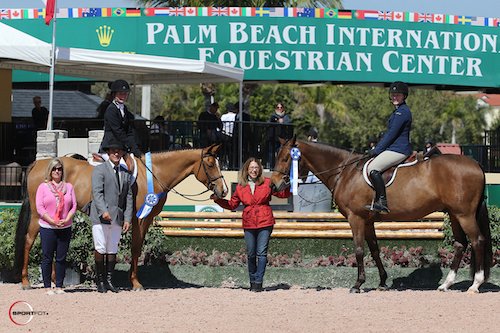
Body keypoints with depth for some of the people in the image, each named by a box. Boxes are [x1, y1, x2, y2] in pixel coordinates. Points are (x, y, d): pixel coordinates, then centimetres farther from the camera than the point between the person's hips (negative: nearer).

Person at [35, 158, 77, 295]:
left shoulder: (68, 187, 8)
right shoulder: (43, 187, 1)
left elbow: (74, 206, 4)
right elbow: (40, 208, -6)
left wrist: (67, 219, -12)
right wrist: (52, 221, -16)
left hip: (65, 227, 2)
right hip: (47, 227, -2)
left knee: (61, 258, 5)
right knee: (47, 258, 1)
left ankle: (59, 286, 11)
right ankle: (47, 287, 7)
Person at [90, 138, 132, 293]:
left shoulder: (126, 174, 15)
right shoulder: (99, 170, -1)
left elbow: (129, 198, 13)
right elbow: (97, 192, -13)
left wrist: (127, 219, 3)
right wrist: (103, 211, -27)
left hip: (117, 218, 5)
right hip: (101, 216, -5)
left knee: (112, 250, 7)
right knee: (100, 249, -6)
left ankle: (109, 280, 11)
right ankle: (100, 281, 2)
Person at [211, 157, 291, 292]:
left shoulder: (267, 183, 3)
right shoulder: (240, 187, 7)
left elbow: (283, 194, 3)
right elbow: (232, 204, 15)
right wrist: (218, 199, 5)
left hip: (264, 223, -2)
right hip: (249, 224, 2)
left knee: (261, 253, -7)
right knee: (251, 254, 7)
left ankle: (258, 282, -7)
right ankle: (253, 281, 19)